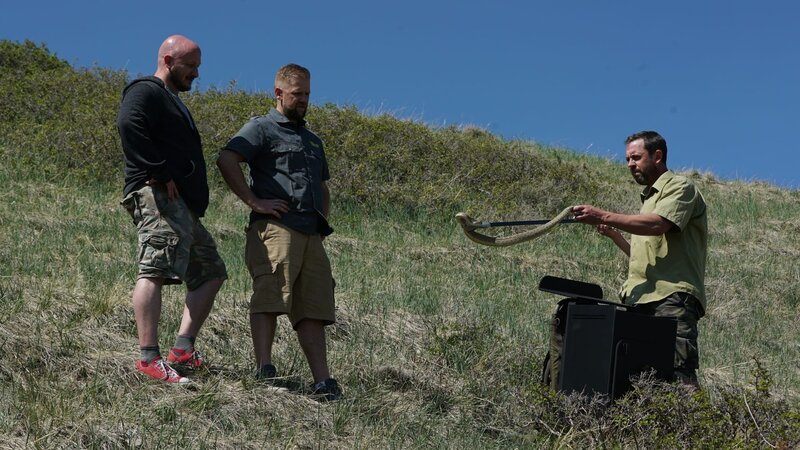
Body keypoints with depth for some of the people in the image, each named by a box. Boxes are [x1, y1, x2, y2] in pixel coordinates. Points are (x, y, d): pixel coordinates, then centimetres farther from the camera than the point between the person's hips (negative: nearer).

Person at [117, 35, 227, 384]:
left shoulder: (171, 100, 31)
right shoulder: (145, 91, -1)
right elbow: (128, 124, -23)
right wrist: (160, 173, -23)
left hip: (182, 204, 11)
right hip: (157, 196, -11)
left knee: (210, 272, 12)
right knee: (155, 270, -19)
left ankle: (183, 350, 7)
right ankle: (150, 359, -25)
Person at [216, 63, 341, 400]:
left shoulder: (313, 141, 31)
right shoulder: (261, 128, 6)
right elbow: (226, 160, -11)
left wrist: (322, 220, 22)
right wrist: (254, 201, -14)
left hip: (311, 234, 7)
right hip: (275, 227, -7)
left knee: (313, 308, 2)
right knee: (269, 298, -15)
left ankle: (322, 381, 1)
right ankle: (264, 370, -18)